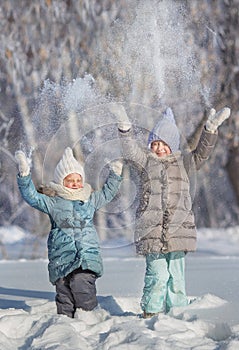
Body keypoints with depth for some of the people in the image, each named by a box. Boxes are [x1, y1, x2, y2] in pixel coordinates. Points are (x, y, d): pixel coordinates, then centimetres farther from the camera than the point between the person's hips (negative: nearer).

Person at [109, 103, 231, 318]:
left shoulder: (184, 162, 13)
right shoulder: (147, 160, 9)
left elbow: (202, 153, 1)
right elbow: (130, 150, -5)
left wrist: (211, 129, -14)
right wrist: (125, 126, -21)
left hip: (178, 227, 2)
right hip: (152, 228, -2)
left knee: (176, 274, 3)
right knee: (157, 274, -8)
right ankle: (150, 312, 2)